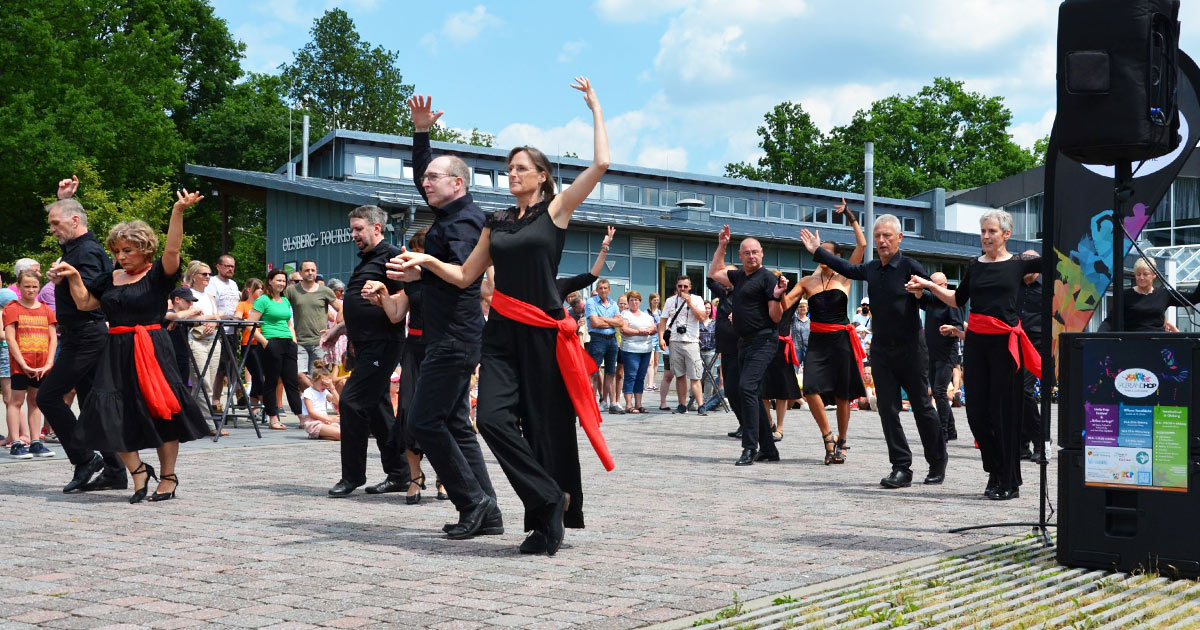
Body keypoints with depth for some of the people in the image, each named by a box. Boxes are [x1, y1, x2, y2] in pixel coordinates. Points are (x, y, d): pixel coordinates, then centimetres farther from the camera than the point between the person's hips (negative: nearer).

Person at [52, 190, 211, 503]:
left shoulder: (157, 275, -3)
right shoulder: (111, 279, 14)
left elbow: (172, 250, -20)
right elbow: (84, 303, 21)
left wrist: (178, 212, -31)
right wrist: (74, 277, 7)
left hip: (151, 350, -5)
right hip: (117, 353, 6)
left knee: (159, 410, 0)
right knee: (112, 415, -4)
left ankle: (168, 476, 14)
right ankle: (138, 470, 12)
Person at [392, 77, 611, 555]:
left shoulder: (556, 210, 2)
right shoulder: (497, 224, 16)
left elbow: (600, 164, -9)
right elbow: (465, 275, 18)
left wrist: (595, 108, -2)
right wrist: (426, 260, 3)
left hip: (544, 333, -4)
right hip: (503, 332, 4)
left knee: (545, 426, 0)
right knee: (493, 417, -13)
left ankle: (549, 522, 13)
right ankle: (551, 501, -3)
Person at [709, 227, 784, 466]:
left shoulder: (767, 278, -9)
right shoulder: (739, 276, 14)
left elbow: (776, 317, -12)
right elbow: (714, 273, 32)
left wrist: (777, 296, -28)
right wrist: (721, 246, 26)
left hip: (762, 341, -9)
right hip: (744, 342, 9)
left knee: (747, 387, -21)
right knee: (751, 394, 10)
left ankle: (750, 448, -21)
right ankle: (768, 449, 17)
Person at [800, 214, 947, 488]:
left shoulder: (910, 267, -9)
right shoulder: (872, 269, 9)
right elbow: (847, 268, 28)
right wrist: (818, 251, 31)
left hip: (911, 350, -5)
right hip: (881, 350, 5)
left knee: (923, 408, 4)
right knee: (888, 409, 0)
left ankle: (937, 465, 20)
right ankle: (901, 468, 4)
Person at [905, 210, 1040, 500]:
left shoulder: (1019, 264, 2)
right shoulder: (975, 266, 12)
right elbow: (958, 300, 20)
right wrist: (929, 285, 12)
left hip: (1005, 343, -4)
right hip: (976, 341, 4)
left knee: (1004, 411, -2)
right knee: (976, 410, 3)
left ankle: (1009, 482, 8)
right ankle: (994, 470, 22)